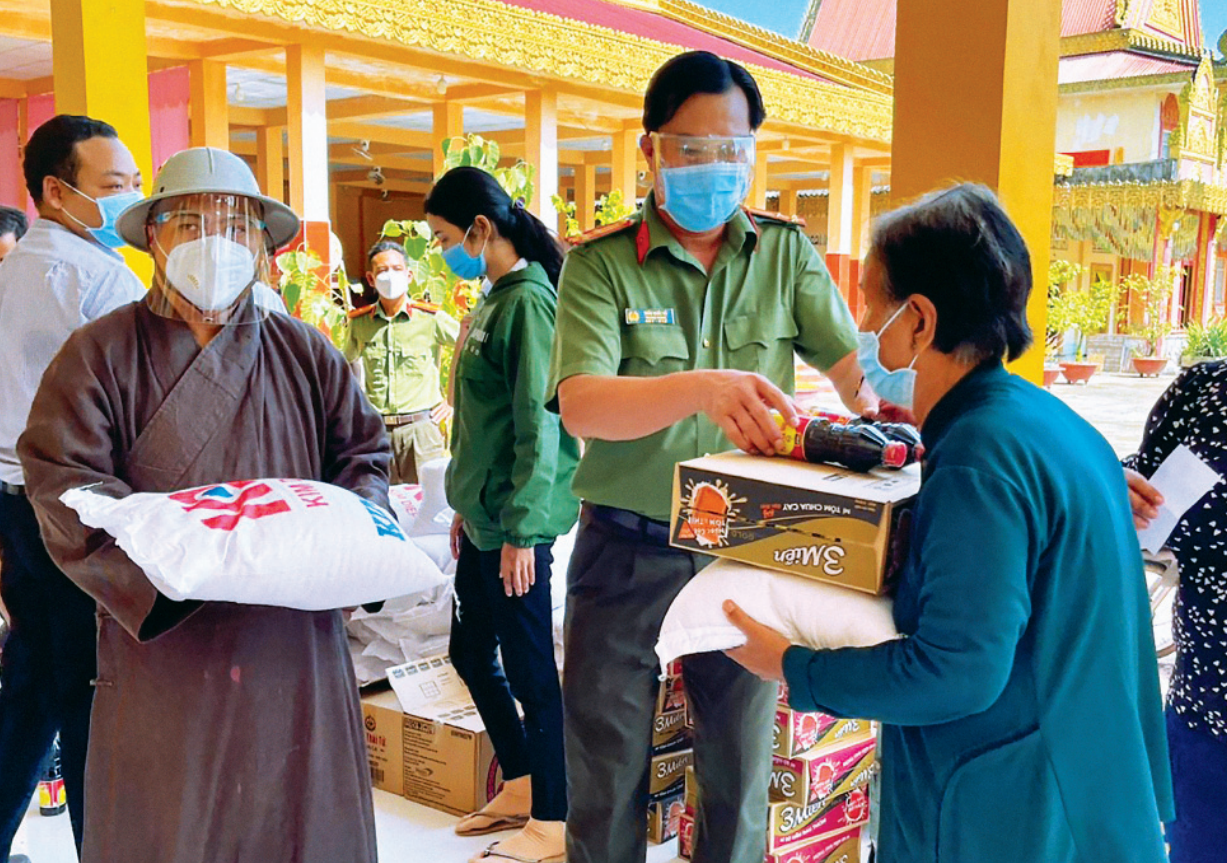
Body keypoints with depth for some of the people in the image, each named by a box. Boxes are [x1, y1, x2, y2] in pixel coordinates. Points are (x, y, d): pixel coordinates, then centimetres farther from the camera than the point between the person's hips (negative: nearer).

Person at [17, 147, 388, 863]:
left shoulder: (306, 353, 10)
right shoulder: (100, 354, 1)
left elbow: (365, 451, 11)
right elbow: (65, 482, -8)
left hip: (294, 638, 2)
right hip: (162, 647, -2)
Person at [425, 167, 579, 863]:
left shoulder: (529, 301, -16)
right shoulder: (496, 297, 13)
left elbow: (539, 422, -20)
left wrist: (522, 529, -21)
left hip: (517, 525, -10)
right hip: (485, 518, 10)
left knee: (530, 670, 1)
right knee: (472, 654, 19)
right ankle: (521, 788, 34)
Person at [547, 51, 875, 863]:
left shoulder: (786, 254, 2)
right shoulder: (600, 265, -7)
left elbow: (855, 366, -7)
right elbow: (580, 404, -22)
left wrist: (886, 406, -31)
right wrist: (701, 389, -40)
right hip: (627, 555, -2)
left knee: (742, 781, 16)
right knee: (607, 785, 13)